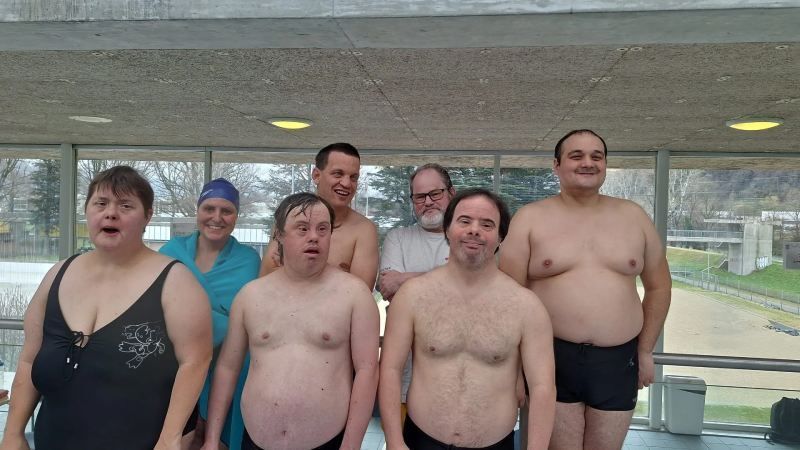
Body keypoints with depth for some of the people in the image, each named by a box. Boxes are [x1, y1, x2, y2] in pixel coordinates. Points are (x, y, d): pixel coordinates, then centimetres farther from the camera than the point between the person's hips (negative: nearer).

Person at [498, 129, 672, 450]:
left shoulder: (633, 216, 7)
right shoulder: (530, 218, -2)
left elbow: (658, 286, 14)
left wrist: (645, 350, 12)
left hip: (618, 360, 3)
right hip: (551, 357, -2)